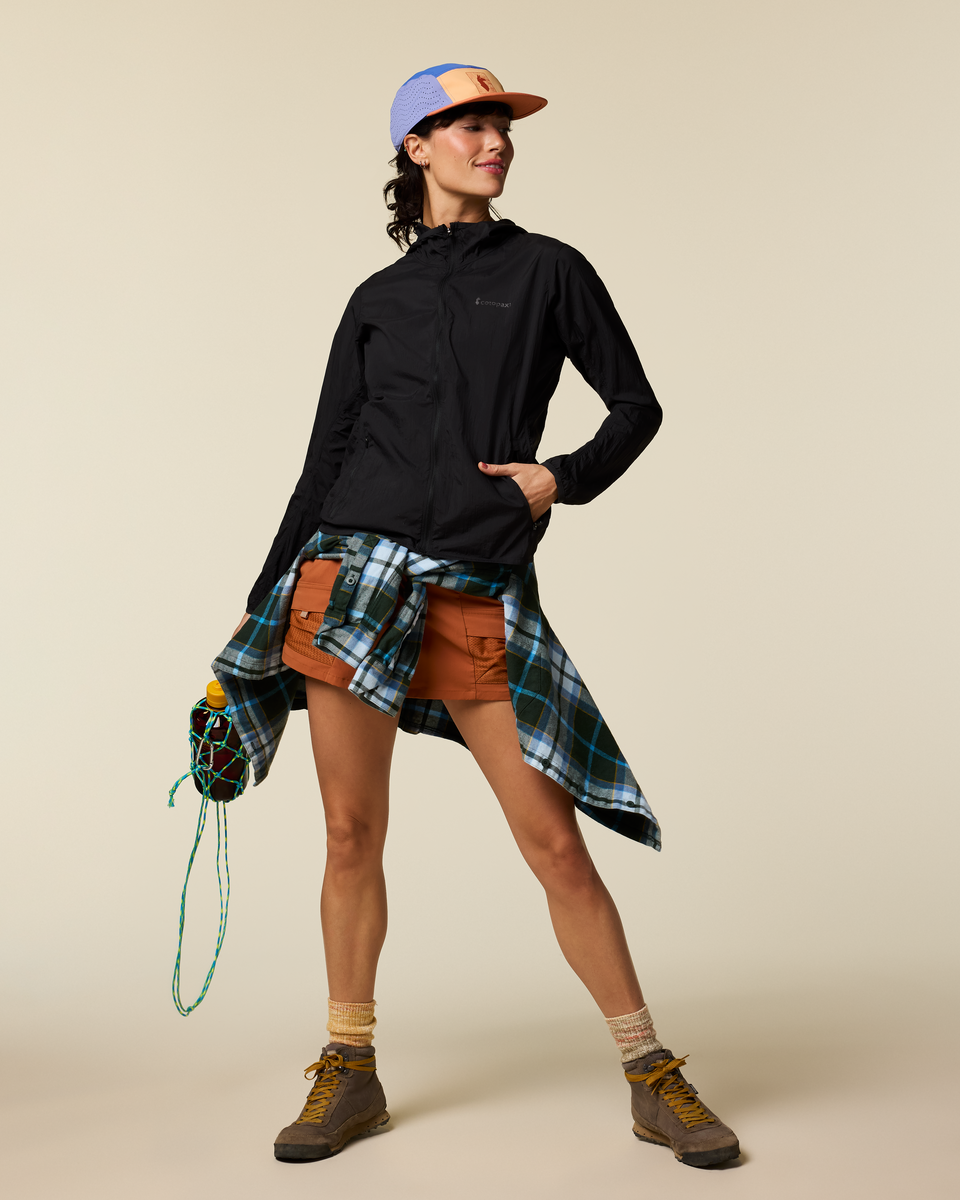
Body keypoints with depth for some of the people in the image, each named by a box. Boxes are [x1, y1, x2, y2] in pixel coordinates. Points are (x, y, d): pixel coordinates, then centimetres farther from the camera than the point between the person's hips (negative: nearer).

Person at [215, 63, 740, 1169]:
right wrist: (264, 609, 11)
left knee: (556, 846, -3)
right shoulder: (378, 300, 14)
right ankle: (349, 1072, 19)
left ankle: (651, 1079, 10)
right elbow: (326, 459, 14)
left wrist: (564, 478, -4)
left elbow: (635, 406, 13)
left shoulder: (547, 270, 11)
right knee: (351, 835, 4)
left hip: (481, 599, -2)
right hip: (355, 571, 2)